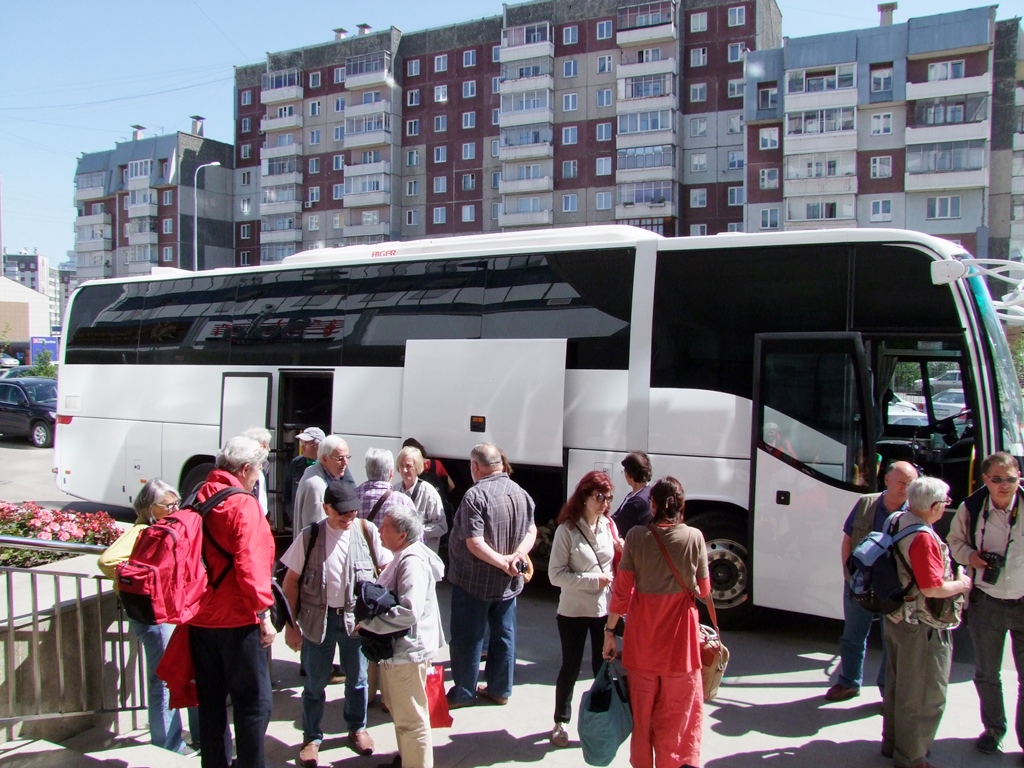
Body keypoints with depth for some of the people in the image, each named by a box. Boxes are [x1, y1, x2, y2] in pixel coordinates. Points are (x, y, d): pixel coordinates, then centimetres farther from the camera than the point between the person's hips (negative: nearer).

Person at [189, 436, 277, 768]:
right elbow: (249, 564, -21)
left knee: (211, 700, 16)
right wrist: (264, 614, -15)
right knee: (253, 702, 2)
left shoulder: (198, 499, 8)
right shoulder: (243, 505, -15)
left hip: (200, 618, 8)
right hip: (237, 619, -8)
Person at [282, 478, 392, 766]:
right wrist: (291, 624, -4)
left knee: (357, 677, 16)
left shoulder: (367, 531, -8)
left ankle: (357, 728, 38)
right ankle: (312, 737, 30)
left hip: (357, 616, 1)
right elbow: (291, 581, -2)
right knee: (315, 681, 12)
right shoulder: (309, 536, -9)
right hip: (319, 618, -1)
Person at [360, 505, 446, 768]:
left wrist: (367, 621, -22)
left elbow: (408, 612, -31)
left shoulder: (412, 562, -24)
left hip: (408, 649, -11)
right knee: (400, 710, 25)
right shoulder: (403, 557, 10)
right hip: (398, 647, 11)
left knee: (410, 718, 1)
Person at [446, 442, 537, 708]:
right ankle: (500, 689, 25)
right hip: (508, 583, 7)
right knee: (504, 634, 15)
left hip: (473, 581, -6)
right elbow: (531, 531, 5)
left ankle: (464, 693, 16)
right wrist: (518, 554, -10)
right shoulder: (520, 493, 3)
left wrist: (503, 562, -21)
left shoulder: (475, 495, -19)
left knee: (467, 638, 6)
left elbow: (475, 543, -25)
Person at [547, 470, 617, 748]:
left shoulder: (609, 526, -1)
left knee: (603, 666, 13)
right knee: (571, 668, 10)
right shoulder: (567, 530, -15)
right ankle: (561, 721, 29)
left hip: (605, 610, 4)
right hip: (574, 611, -3)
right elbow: (556, 574, -16)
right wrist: (593, 580, -20)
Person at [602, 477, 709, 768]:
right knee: (677, 711, 13)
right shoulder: (694, 537, -11)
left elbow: (622, 589, -8)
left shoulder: (637, 536, -10)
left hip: (643, 633, 1)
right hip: (680, 633, -1)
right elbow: (703, 590, -2)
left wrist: (610, 629, 2)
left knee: (642, 710, 17)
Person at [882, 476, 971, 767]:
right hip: (922, 627, -10)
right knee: (924, 696, 5)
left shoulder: (898, 523, 4)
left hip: (896, 618, 10)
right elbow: (933, 588, -29)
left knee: (897, 685, 22)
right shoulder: (923, 538, -27)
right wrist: (962, 584, -10)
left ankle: (892, 742, 36)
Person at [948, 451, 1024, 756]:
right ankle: (993, 728, 38)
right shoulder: (971, 508, -7)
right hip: (986, 602, 2)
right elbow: (955, 540, 9)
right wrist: (969, 556, -11)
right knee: (986, 673, 17)